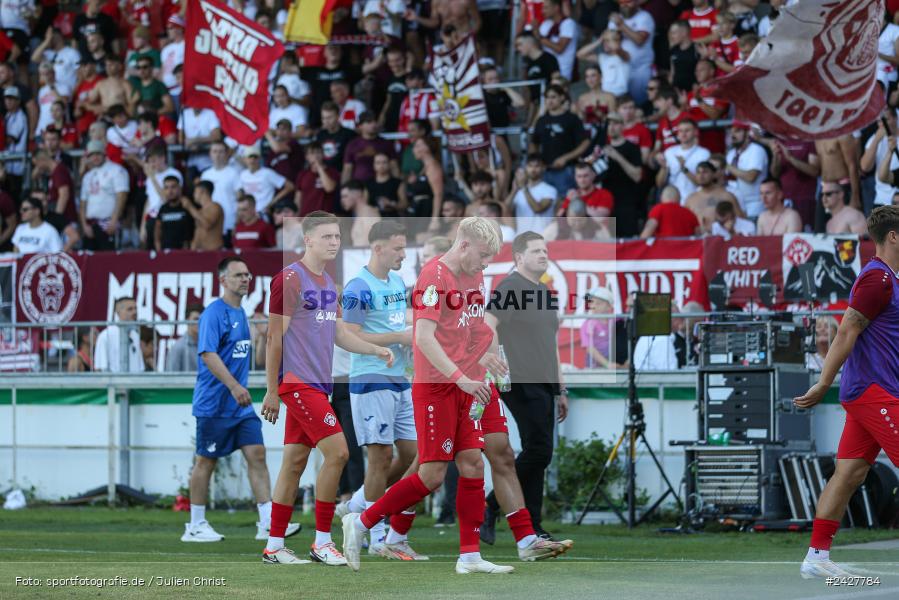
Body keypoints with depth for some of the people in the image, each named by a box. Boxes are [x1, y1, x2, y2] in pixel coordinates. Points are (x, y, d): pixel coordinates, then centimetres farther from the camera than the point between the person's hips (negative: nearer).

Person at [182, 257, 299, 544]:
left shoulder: (240, 314, 15)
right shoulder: (213, 314, -13)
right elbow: (208, 354, -23)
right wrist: (234, 386, -31)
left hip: (240, 404, 8)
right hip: (214, 403, -8)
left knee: (257, 454, -2)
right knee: (206, 461, 1)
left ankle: (268, 522, -5)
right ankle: (196, 526, 10)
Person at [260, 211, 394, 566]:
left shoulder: (328, 283, 16)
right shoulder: (290, 279, -10)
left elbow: (339, 333, 21)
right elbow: (274, 338, -10)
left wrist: (376, 350, 5)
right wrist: (272, 391, -11)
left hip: (317, 384, 9)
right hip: (297, 383, -9)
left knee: (295, 461, 9)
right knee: (336, 452, -14)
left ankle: (274, 546, 12)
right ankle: (322, 541, -6)